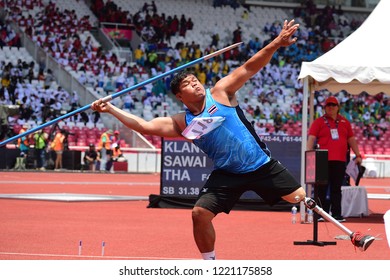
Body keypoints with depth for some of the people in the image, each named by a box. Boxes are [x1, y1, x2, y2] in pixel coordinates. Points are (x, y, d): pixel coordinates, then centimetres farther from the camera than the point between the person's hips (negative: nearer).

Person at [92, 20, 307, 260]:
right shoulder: (181, 123, -1)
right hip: (228, 174, 2)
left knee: (300, 198, 1)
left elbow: (249, 68, -11)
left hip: (262, 165, -1)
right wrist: (111, 109, -11)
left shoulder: (220, 93, -6)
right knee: (200, 213, -10)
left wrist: (277, 43, -22)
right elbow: (145, 126, -5)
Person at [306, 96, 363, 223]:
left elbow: (351, 139, 19)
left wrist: (358, 155, 13)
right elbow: (311, 138, -4)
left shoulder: (344, 122, 15)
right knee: (322, 188, -2)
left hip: (340, 160, 3)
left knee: (336, 189, 6)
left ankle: (336, 214, 8)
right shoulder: (319, 122, 4)